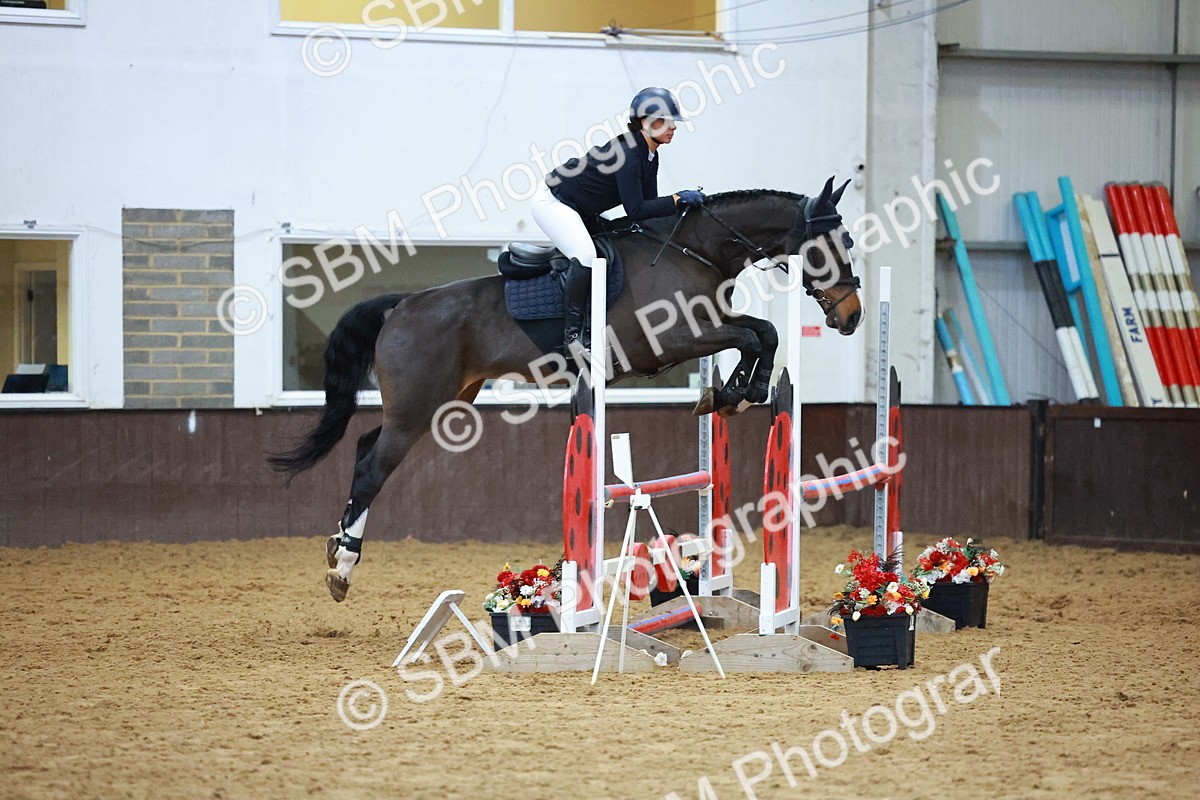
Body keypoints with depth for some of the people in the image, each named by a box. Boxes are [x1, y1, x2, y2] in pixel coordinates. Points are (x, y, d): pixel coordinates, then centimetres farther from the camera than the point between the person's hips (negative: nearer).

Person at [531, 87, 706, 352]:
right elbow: (635, 211, -31)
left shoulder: (650, 155, 1)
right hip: (553, 201, -11)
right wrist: (677, 199, -30)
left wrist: (685, 203, -9)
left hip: (582, 212, 11)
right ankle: (572, 335, -23)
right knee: (586, 256, -31)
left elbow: (647, 204, 3)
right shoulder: (627, 152, -28)